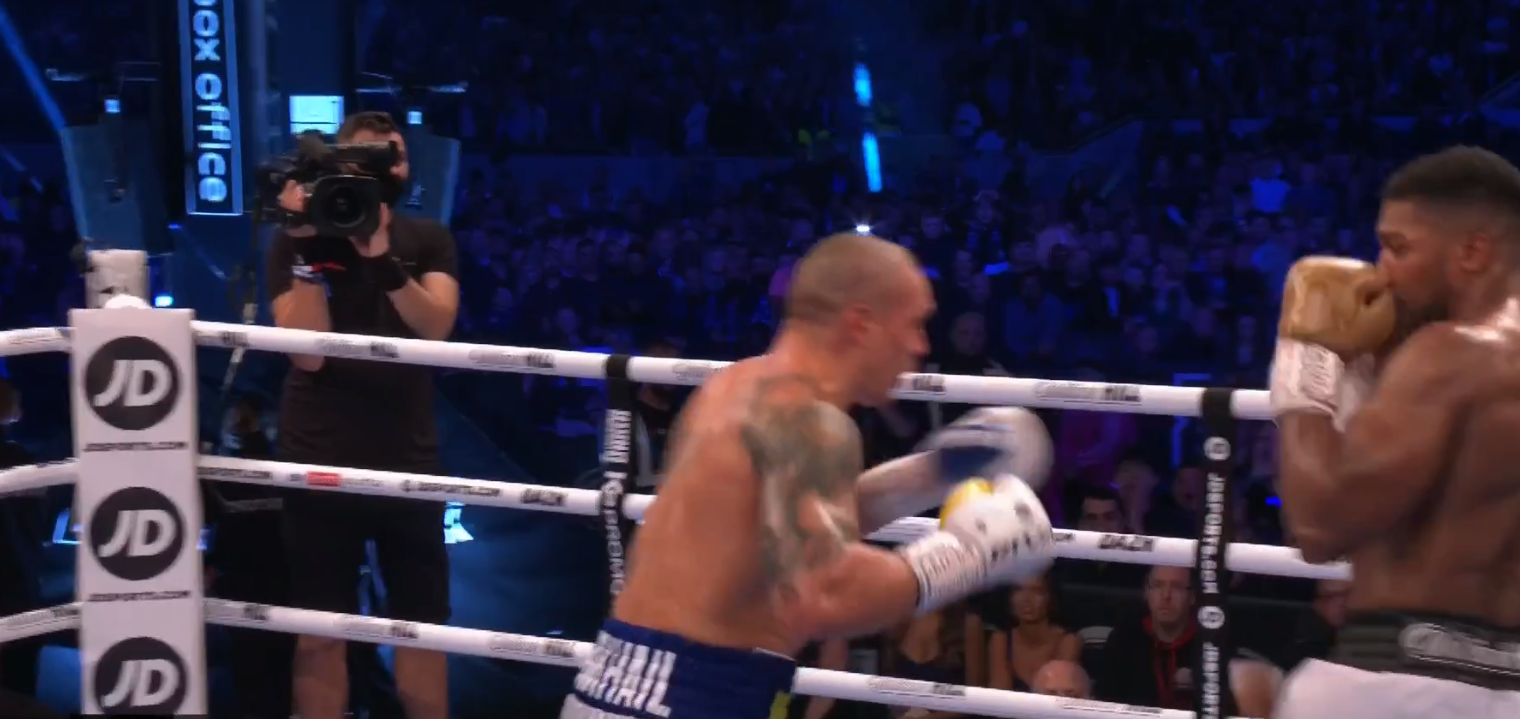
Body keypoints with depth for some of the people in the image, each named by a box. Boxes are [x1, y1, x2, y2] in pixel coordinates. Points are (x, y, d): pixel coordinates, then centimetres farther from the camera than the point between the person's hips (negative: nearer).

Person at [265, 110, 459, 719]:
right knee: (319, 633, 4)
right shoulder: (297, 243, 0)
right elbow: (308, 350, -13)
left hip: (408, 460, 2)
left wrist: (382, 258, -27)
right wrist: (310, 251, -20)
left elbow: (437, 325, -13)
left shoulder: (427, 240, 6)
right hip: (320, 461, -1)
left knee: (422, 624, 6)